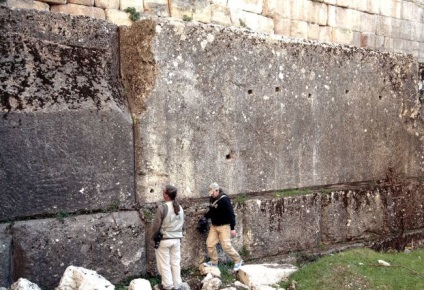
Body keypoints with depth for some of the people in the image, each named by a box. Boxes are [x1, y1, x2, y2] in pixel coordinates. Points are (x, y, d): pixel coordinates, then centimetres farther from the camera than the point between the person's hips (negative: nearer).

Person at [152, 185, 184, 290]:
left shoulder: (162, 207, -17)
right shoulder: (180, 208, 3)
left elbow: (156, 225, -12)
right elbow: (182, 224, 9)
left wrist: (154, 237, 2)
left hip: (164, 239, -6)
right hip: (177, 239, 6)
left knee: (164, 263, 7)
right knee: (175, 262, 12)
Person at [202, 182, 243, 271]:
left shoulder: (224, 200, -20)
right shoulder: (212, 199, 3)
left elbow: (231, 214, -20)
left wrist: (233, 228, -20)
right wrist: (205, 216, 2)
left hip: (224, 226, -8)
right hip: (214, 226, 8)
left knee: (226, 246, -10)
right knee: (210, 243, 5)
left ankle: (238, 261, 9)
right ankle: (214, 262, 21)